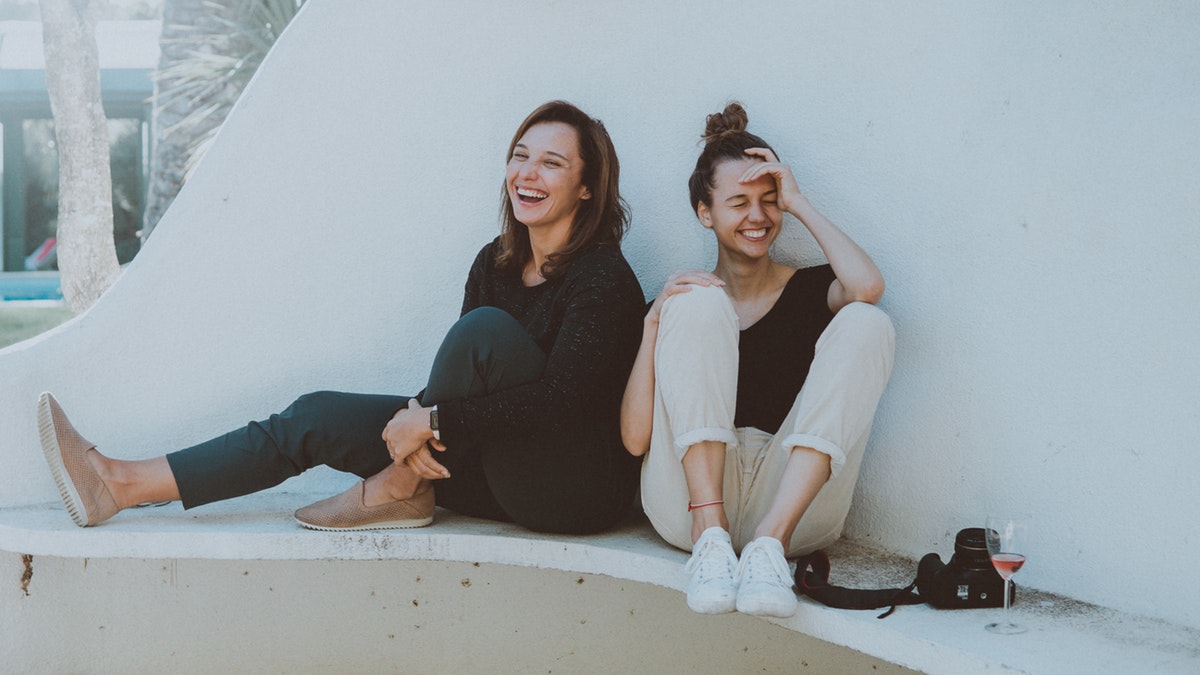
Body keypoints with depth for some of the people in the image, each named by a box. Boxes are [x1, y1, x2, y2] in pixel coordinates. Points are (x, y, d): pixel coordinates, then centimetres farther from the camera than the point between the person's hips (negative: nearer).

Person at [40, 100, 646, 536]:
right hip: (504, 478, 7)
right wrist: (417, 418, -16)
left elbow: (560, 398, -25)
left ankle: (400, 491, -13)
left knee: (487, 327, -29)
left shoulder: (604, 277, -14)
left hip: (583, 490, -7)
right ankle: (122, 485, -4)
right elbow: (463, 385, 7)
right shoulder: (497, 263, 10)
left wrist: (431, 418, -23)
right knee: (320, 416, -3)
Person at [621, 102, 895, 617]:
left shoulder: (810, 291, 16)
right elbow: (635, 439, 1)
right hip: (689, 495, 0)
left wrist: (798, 204, 1)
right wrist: (654, 321, -8)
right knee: (700, 306, -14)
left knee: (865, 323, -15)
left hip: (793, 500, 1)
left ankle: (771, 541, -30)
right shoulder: (680, 298, 14)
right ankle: (710, 537, -28)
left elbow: (866, 287, -13)